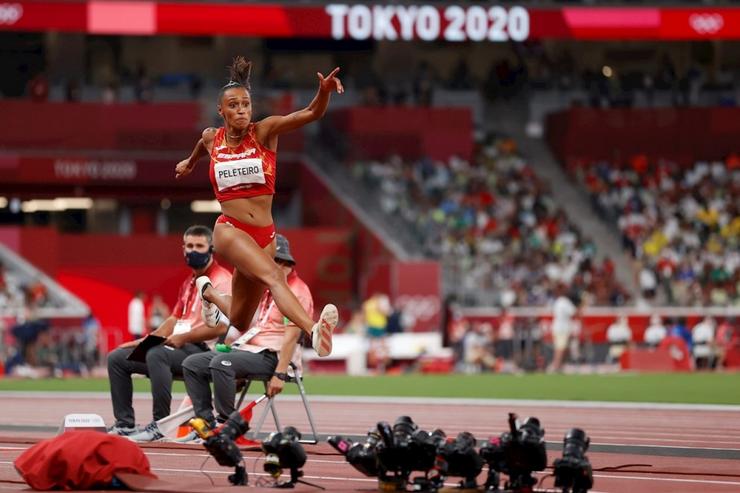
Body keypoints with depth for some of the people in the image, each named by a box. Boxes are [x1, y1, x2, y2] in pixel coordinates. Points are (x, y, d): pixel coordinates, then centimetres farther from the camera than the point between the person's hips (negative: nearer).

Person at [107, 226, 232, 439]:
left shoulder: (220, 280, -8)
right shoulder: (189, 281, 22)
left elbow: (220, 327, -19)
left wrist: (183, 337, -21)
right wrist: (144, 341, 14)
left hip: (201, 348, -10)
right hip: (178, 345, 10)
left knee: (157, 355, -38)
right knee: (117, 358, 7)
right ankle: (124, 424, 3)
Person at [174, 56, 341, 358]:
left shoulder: (264, 132, 0)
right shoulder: (212, 138, 6)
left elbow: (310, 114, -15)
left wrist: (324, 92, -35)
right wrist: (191, 162, 54)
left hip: (264, 234, 2)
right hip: (230, 230, -2)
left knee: (239, 323, 9)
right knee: (272, 275, -32)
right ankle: (314, 331, -56)